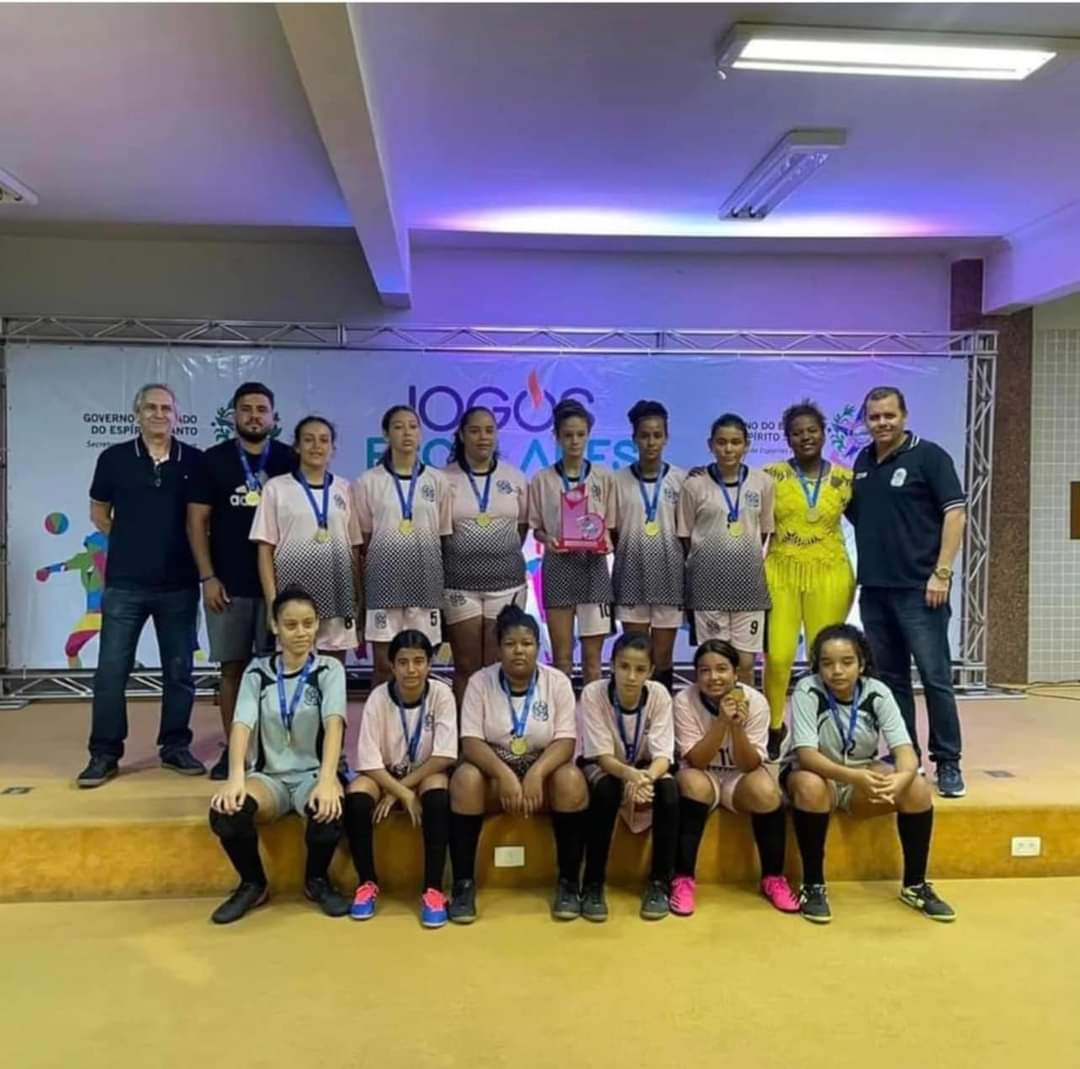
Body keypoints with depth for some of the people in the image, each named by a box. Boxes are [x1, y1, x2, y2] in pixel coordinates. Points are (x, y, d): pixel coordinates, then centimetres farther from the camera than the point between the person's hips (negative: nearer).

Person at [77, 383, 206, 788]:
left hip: (179, 584, 1)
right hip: (124, 583, 0)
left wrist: (192, 553, 2)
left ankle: (175, 747, 22)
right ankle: (104, 754, 13)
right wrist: (131, 543, 7)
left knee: (179, 670, 9)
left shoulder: (194, 461, 0)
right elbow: (98, 514, 12)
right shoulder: (114, 458, 1)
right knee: (111, 670, 2)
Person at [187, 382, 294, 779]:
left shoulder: (289, 460, 4)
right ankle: (233, 748, 15)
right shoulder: (214, 459, 3)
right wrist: (208, 577, -6)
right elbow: (197, 521, 2)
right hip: (229, 584, 0)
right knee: (233, 668, 5)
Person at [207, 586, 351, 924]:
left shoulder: (329, 669, -2)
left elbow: (334, 723, -19)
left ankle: (317, 880, -2)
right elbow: (241, 724, -11)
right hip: (270, 775, 2)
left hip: (313, 773, -1)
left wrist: (327, 780, -36)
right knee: (225, 810, -31)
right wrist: (236, 778, -30)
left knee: (328, 810, -36)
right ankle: (253, 884, -1)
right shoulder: (258, 671, 4)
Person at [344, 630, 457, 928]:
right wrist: (405, 795, -25)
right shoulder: (378, 698, -16)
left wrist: (400, 789, -21)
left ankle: (433, 889, -23)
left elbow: (444, 756, -20)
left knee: (438, 794, -34)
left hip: (426, 774, -1)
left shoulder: (441, 694, -17)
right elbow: (369, 763, -16)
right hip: (384, 775, 1)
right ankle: (367, 882, -9)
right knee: (356, 796, -29)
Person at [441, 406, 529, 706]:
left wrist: (503, 554, 10)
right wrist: (464, 556, 4)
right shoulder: (444, 479, 0)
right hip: (459, 583, -1)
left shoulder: (515, 478, 8)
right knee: (466, 666, 4)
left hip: (506, 581, 2)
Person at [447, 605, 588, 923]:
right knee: (465, 778, -32)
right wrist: (505, 774, -30)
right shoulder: (480, 682, -6)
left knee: (571, 779, -32)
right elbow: (471, 742, -13)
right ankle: (463, 884, -20)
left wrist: (536, 773, -30)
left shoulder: (557, 681, -5)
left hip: (543, 769, 0)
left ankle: (569, 882, -16)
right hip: (494, 770, 0)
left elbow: (566, 741, -11)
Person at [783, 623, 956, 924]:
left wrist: (902, 777, -45)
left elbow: (905, 750, -21)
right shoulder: (807, 691, -22)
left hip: (863, 776, 3)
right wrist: (855, 776, -47)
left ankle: (915, 885, -3)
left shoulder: (877, 692, -14)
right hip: (815, 774, -3)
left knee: (917, 788, -23)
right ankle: (812, 885, -19)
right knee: (811, 786, -37)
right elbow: (805, 755, -31)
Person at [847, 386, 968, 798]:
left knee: (935, 677, -2)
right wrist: (858, 571, 11)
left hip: (919, 588, -6)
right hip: (874, 589, 6)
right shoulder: (863, 462, 13)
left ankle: (948, 763, 7)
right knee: (889, 678, 11)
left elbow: (955, 513, -10)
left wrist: (941, 573, -16)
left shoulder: (929, 456, -5)